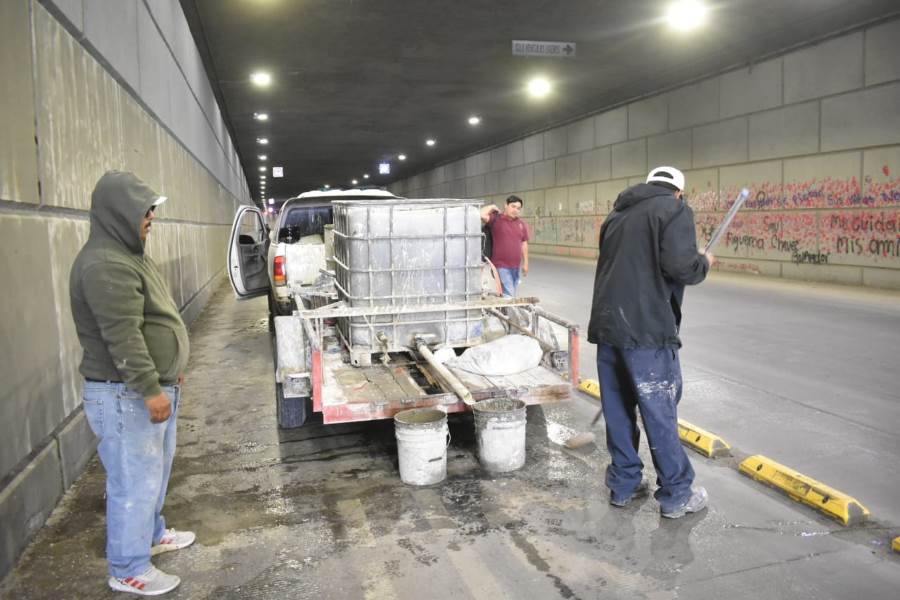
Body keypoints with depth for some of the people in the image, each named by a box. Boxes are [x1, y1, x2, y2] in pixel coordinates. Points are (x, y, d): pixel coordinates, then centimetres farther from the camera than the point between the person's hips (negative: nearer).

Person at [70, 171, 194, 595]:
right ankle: (128, 571, 15)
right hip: (126, 396, -11)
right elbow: (122, 338, -27)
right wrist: (150, 388, -26)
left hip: (152, 386, 11)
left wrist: (167, 372, 24)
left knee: (155, 471, 23)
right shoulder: (105, 265, -22)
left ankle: (151, 535, 41)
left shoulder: (127, 255, 13)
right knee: (136, 482, 0)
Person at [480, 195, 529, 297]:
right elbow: (482, 215, -21)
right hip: (501, 266, -6)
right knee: (508, 295, -11)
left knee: (512, 295, 14)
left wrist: (525, 263, 12)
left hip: (516, 266, 6)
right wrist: (492, 207, -4)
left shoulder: (522, 224, 11)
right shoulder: (496, 220, -5)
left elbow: (524, 244, 14)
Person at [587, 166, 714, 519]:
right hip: (646, 329, -7)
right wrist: (704, 262, 6)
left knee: (618, 410, 14)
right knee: (660, 414, 3)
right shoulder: (674, 209, -1)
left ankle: (623, 485, 24)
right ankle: (676, 495, 15)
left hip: (606, 324, 7)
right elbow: (680, 265, -14)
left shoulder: (618, 214, 21)